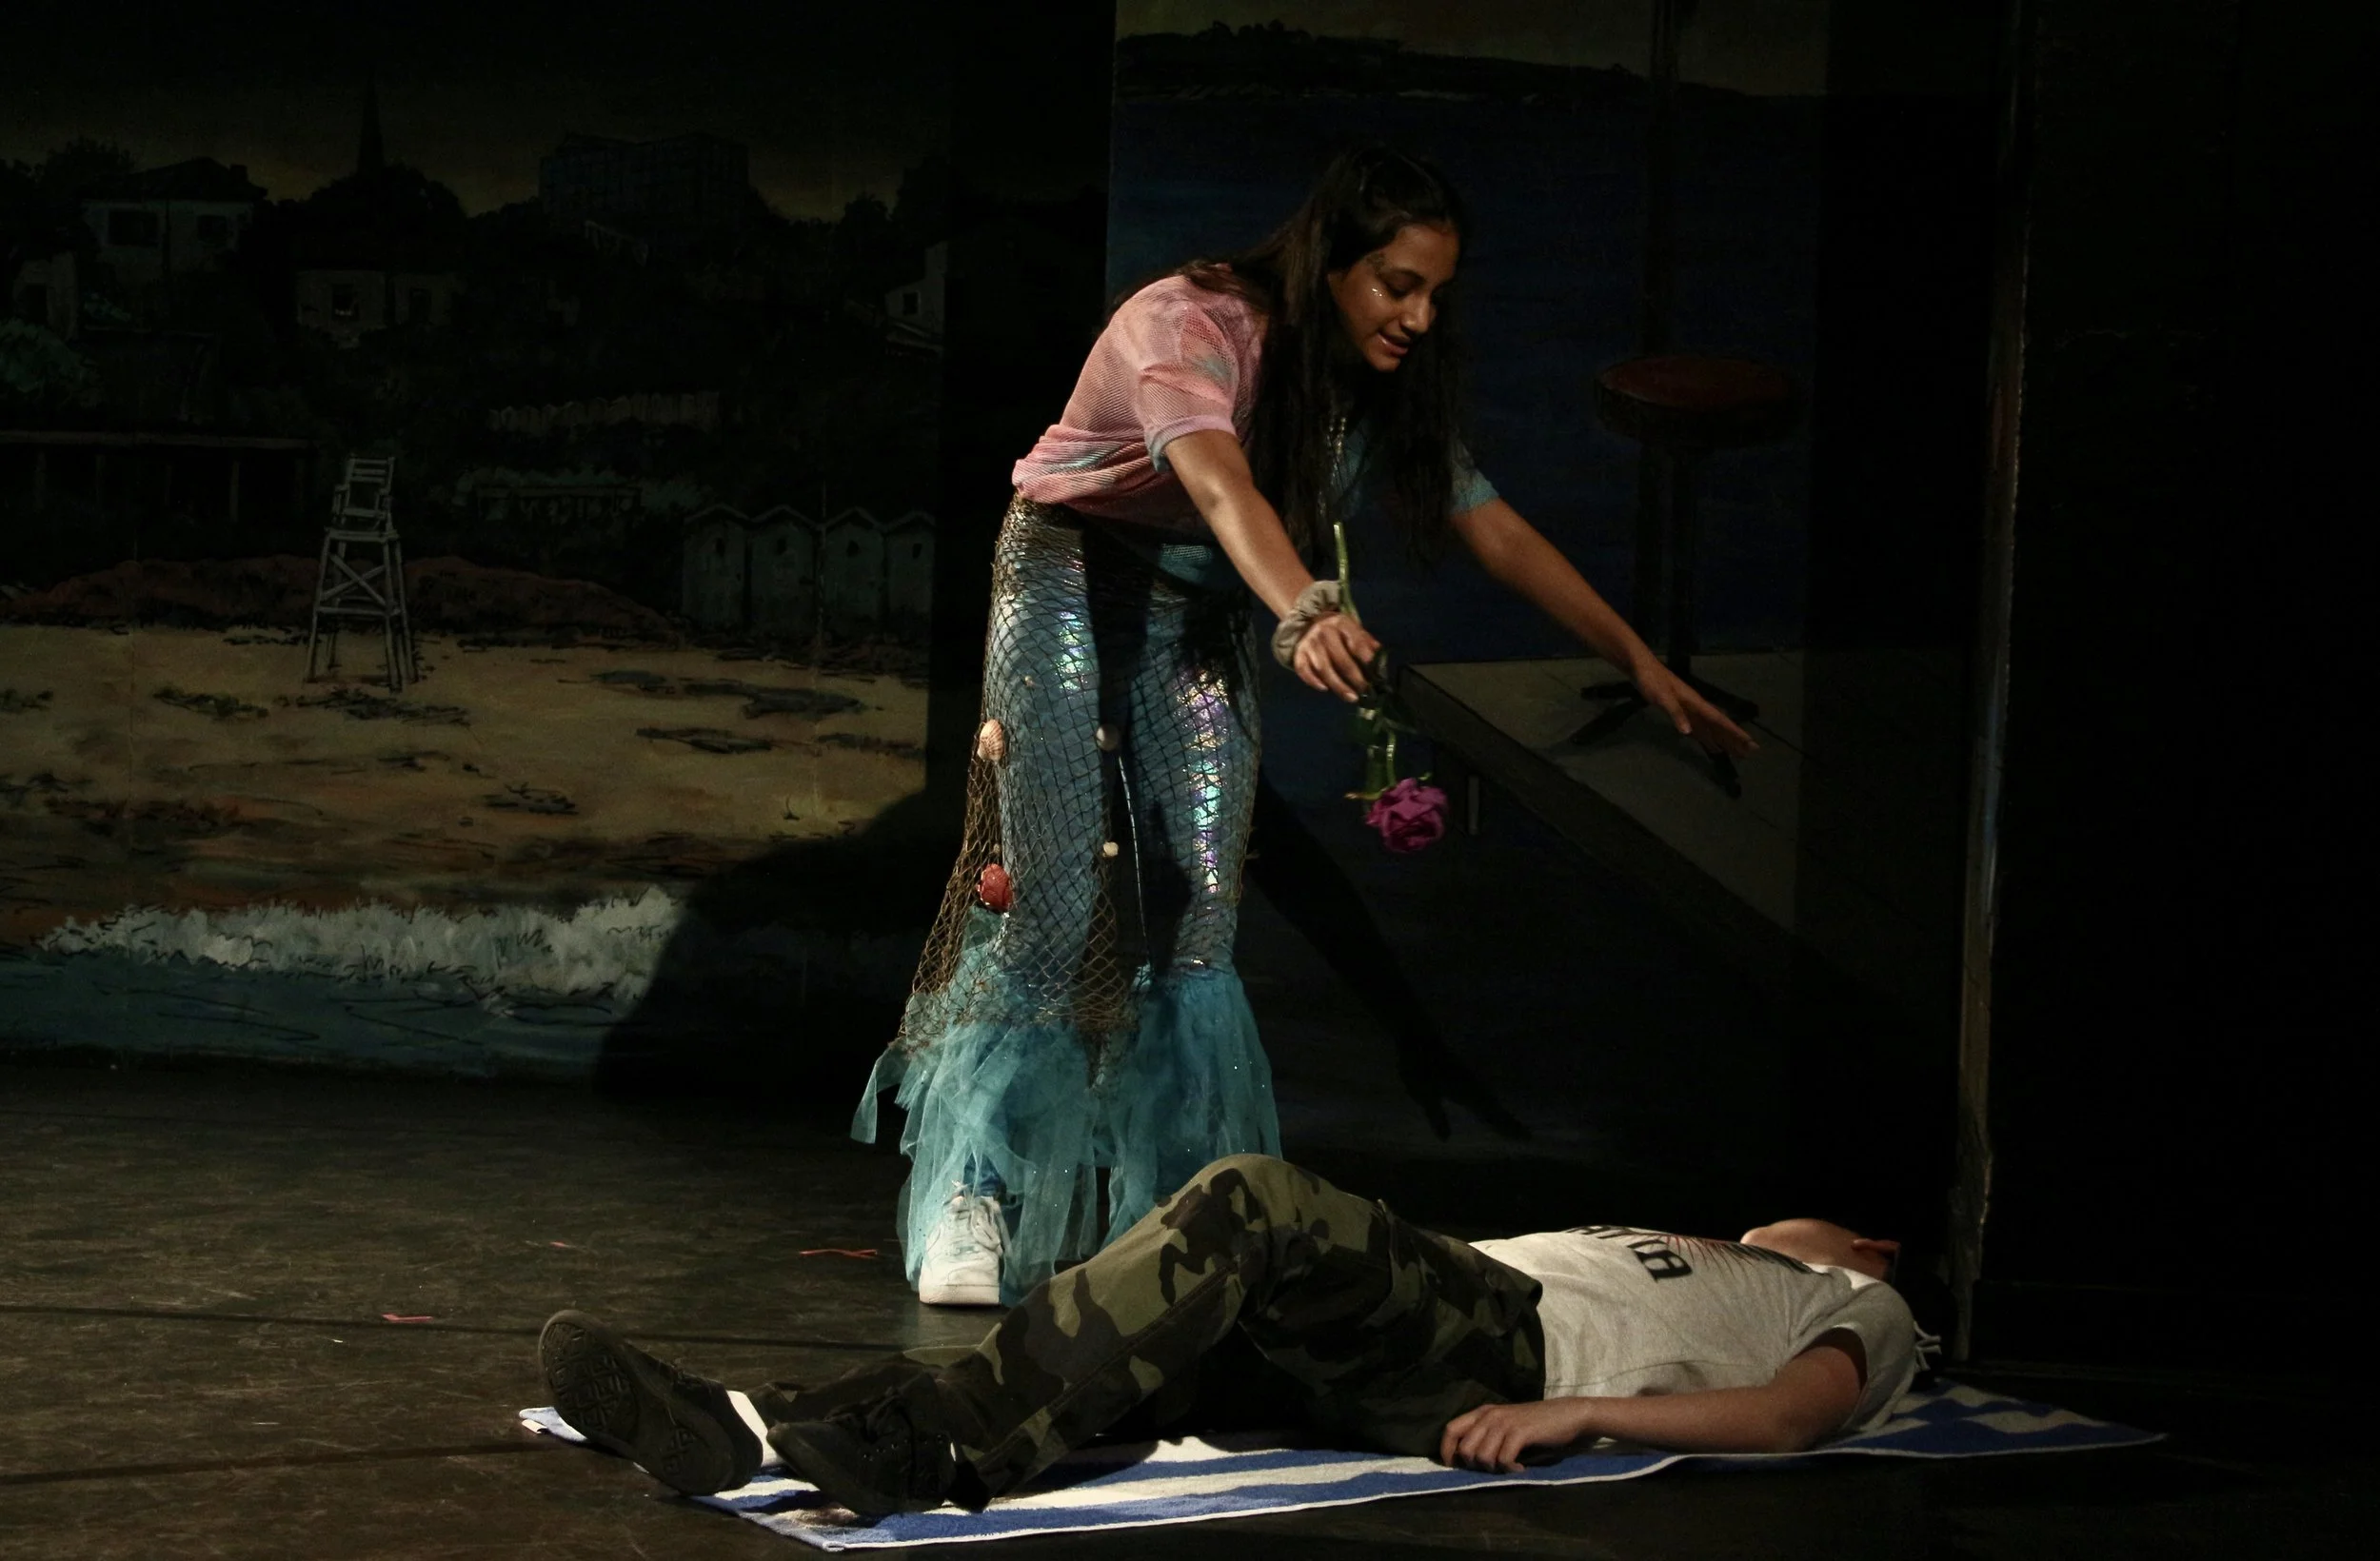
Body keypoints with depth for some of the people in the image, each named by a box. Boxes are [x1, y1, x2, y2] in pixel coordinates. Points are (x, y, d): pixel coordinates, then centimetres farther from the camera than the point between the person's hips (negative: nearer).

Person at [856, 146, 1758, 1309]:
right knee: (1057, 900, -13)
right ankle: (971, 1209, -5)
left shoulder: (1380, 388, -2)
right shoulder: (1190, 326, -24)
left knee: (1199, 910, -4)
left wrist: (1643, 665, -6)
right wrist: (1305, 612, -60)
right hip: (1072, 588, -6)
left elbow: (1493, 527, -1)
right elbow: (1220, 485, -42)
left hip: (1200, 625, 6)